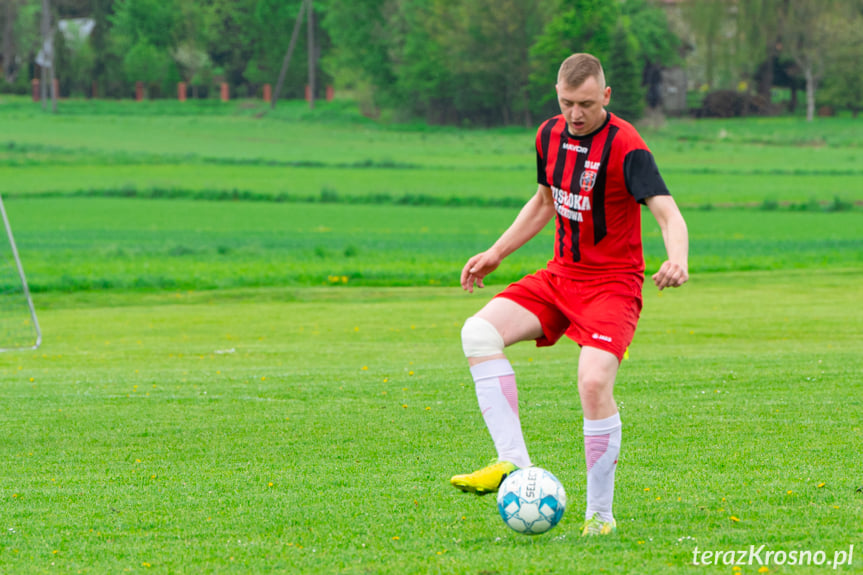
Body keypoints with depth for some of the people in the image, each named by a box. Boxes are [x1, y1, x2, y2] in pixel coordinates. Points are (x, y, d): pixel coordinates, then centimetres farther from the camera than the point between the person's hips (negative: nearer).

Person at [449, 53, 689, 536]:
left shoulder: (626, 146, -16)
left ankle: (600, 514, -10)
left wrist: (678, 260, -47)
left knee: (595, 383, -26)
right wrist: (496, 253, 20)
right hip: (561, 274, 6)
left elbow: (668, 213, -27)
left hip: (613, 283, -6)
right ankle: (514, 463, -20)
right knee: (479, 332, -17)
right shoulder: (551, 135, 5)